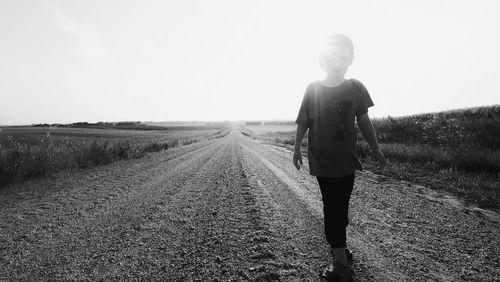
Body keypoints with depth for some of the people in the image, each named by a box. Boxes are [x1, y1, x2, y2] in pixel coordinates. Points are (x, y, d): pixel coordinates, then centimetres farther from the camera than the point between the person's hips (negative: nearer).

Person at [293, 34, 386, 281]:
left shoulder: (356, 87, 2)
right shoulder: (313, 89, -3)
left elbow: (364, 121, 7)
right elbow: (303, 122, 0)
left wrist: (375, 149, 9)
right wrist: (297, 149, -5)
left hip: (347, 159, 2)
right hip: (323, 160, -2)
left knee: (340, 207, 12)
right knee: (333, 208, 1)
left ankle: (340, 250, 31)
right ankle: (341, 260, 13)